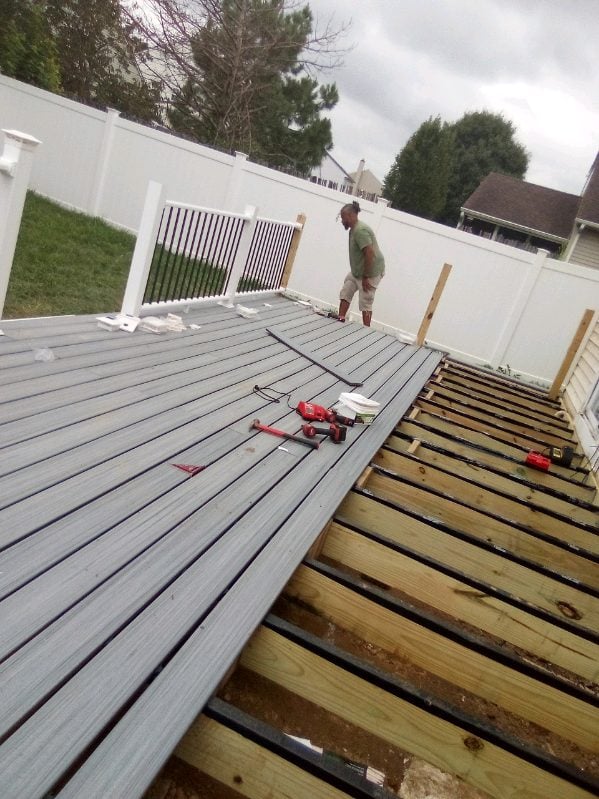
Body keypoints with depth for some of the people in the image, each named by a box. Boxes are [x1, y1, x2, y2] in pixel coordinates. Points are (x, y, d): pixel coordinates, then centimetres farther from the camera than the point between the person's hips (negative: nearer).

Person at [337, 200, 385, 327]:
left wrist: (365, 277, -25)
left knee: (365, 304, -4)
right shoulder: (354, 229, 9)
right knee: (345, 293, 12)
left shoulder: (360, 230, -24)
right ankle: (340, 321, 17)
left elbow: (370, 254, -29)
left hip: (371, 272, -10)